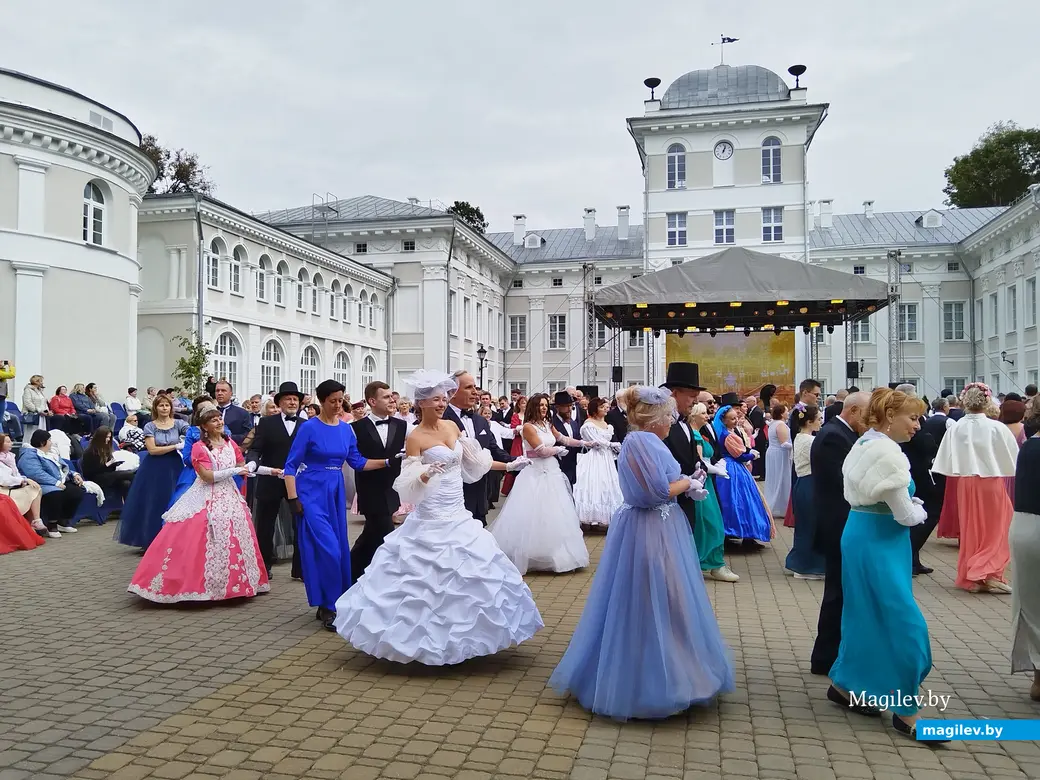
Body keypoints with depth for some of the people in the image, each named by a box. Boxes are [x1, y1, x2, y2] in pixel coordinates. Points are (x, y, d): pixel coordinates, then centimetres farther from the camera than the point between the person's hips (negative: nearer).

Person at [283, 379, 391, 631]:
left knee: (340, 548, 8)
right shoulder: (309, 428, -10)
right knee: (327, 549, -12)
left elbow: (357, 462, 8)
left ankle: (332, 604, 22)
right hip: (312, 492, -6)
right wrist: (293, 498, -14)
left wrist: (387, 461, -2)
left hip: (336, 493, 6)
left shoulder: (346, 429, 6)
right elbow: (291, 465, -8)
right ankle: (328, 607, 1)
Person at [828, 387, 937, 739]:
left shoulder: (864, 444, 10)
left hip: (863, 536, 10)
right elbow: (905, 514, -16)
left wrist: (909, 507, 5)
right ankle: (906, 713, 5)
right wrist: (920, 512, 4)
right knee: (905, 623, -3)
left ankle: (845, 684, 28)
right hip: (879, 543, -10)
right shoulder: (886, 452, -20)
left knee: (868, 616, 17)